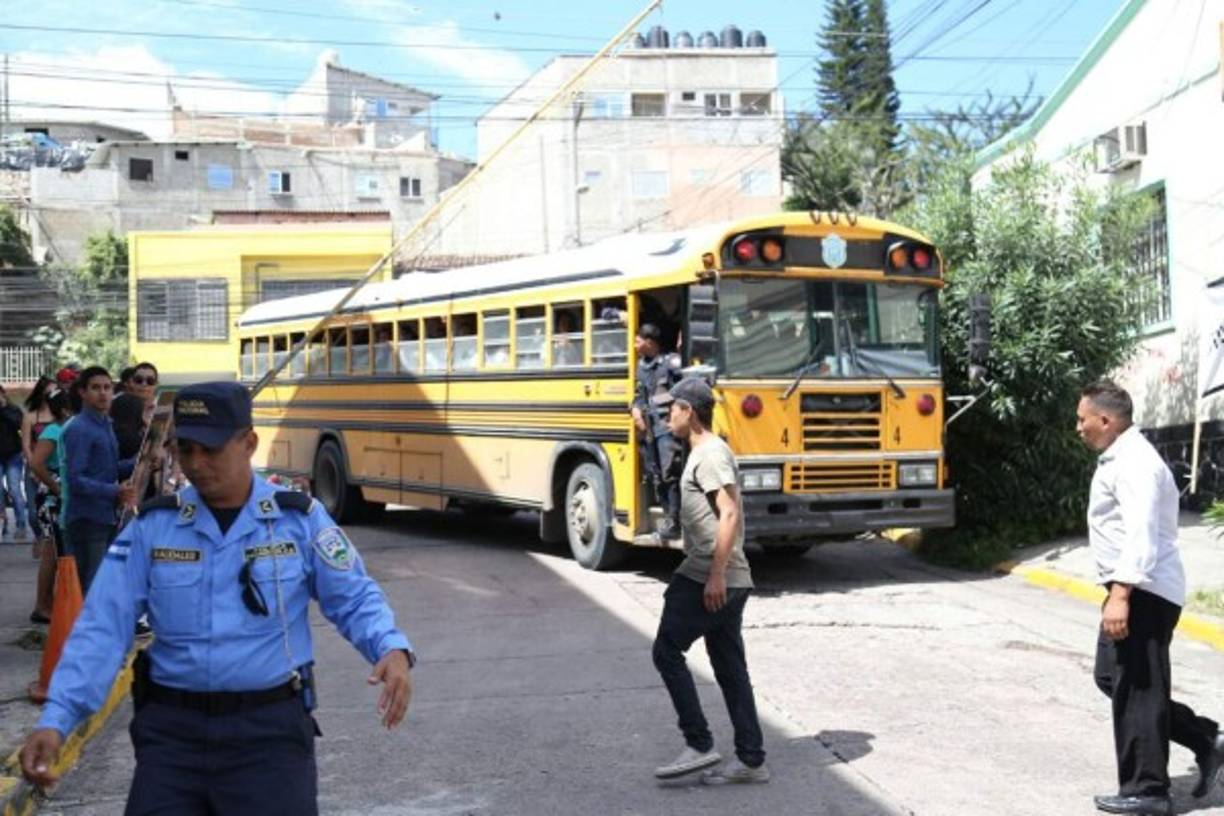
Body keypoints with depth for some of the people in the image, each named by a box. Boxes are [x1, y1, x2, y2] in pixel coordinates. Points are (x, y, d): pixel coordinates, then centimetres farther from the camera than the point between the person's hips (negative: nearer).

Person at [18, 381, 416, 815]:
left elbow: (354, 598, 2)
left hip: (271, 727, -2)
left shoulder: (300, 518, -2)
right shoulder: (152, 526, 1)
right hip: (172, 728, 2)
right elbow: (102, 629, 0)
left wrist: (392, 650, -18)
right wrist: (55, 720, -10)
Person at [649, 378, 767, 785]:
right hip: (727, 580, 10)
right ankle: (751, 760, 13)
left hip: (708, 579, -10)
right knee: (730, 667, 10)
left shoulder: (710, 454, -13)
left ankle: (699, 745, 0)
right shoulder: (705, 452, 18)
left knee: (667, 652, -2)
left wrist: (716, 574, -25)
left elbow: (729, 514, -22)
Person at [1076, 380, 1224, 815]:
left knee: (1135, 690, -3)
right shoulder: (1120, 458, 16)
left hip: (1144, 593, -11)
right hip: (1134, 590, 11)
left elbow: (1141, 536, -27)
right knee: (1111, 678, 15)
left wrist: (1120, 595, -32)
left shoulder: (1134, 463, -18)